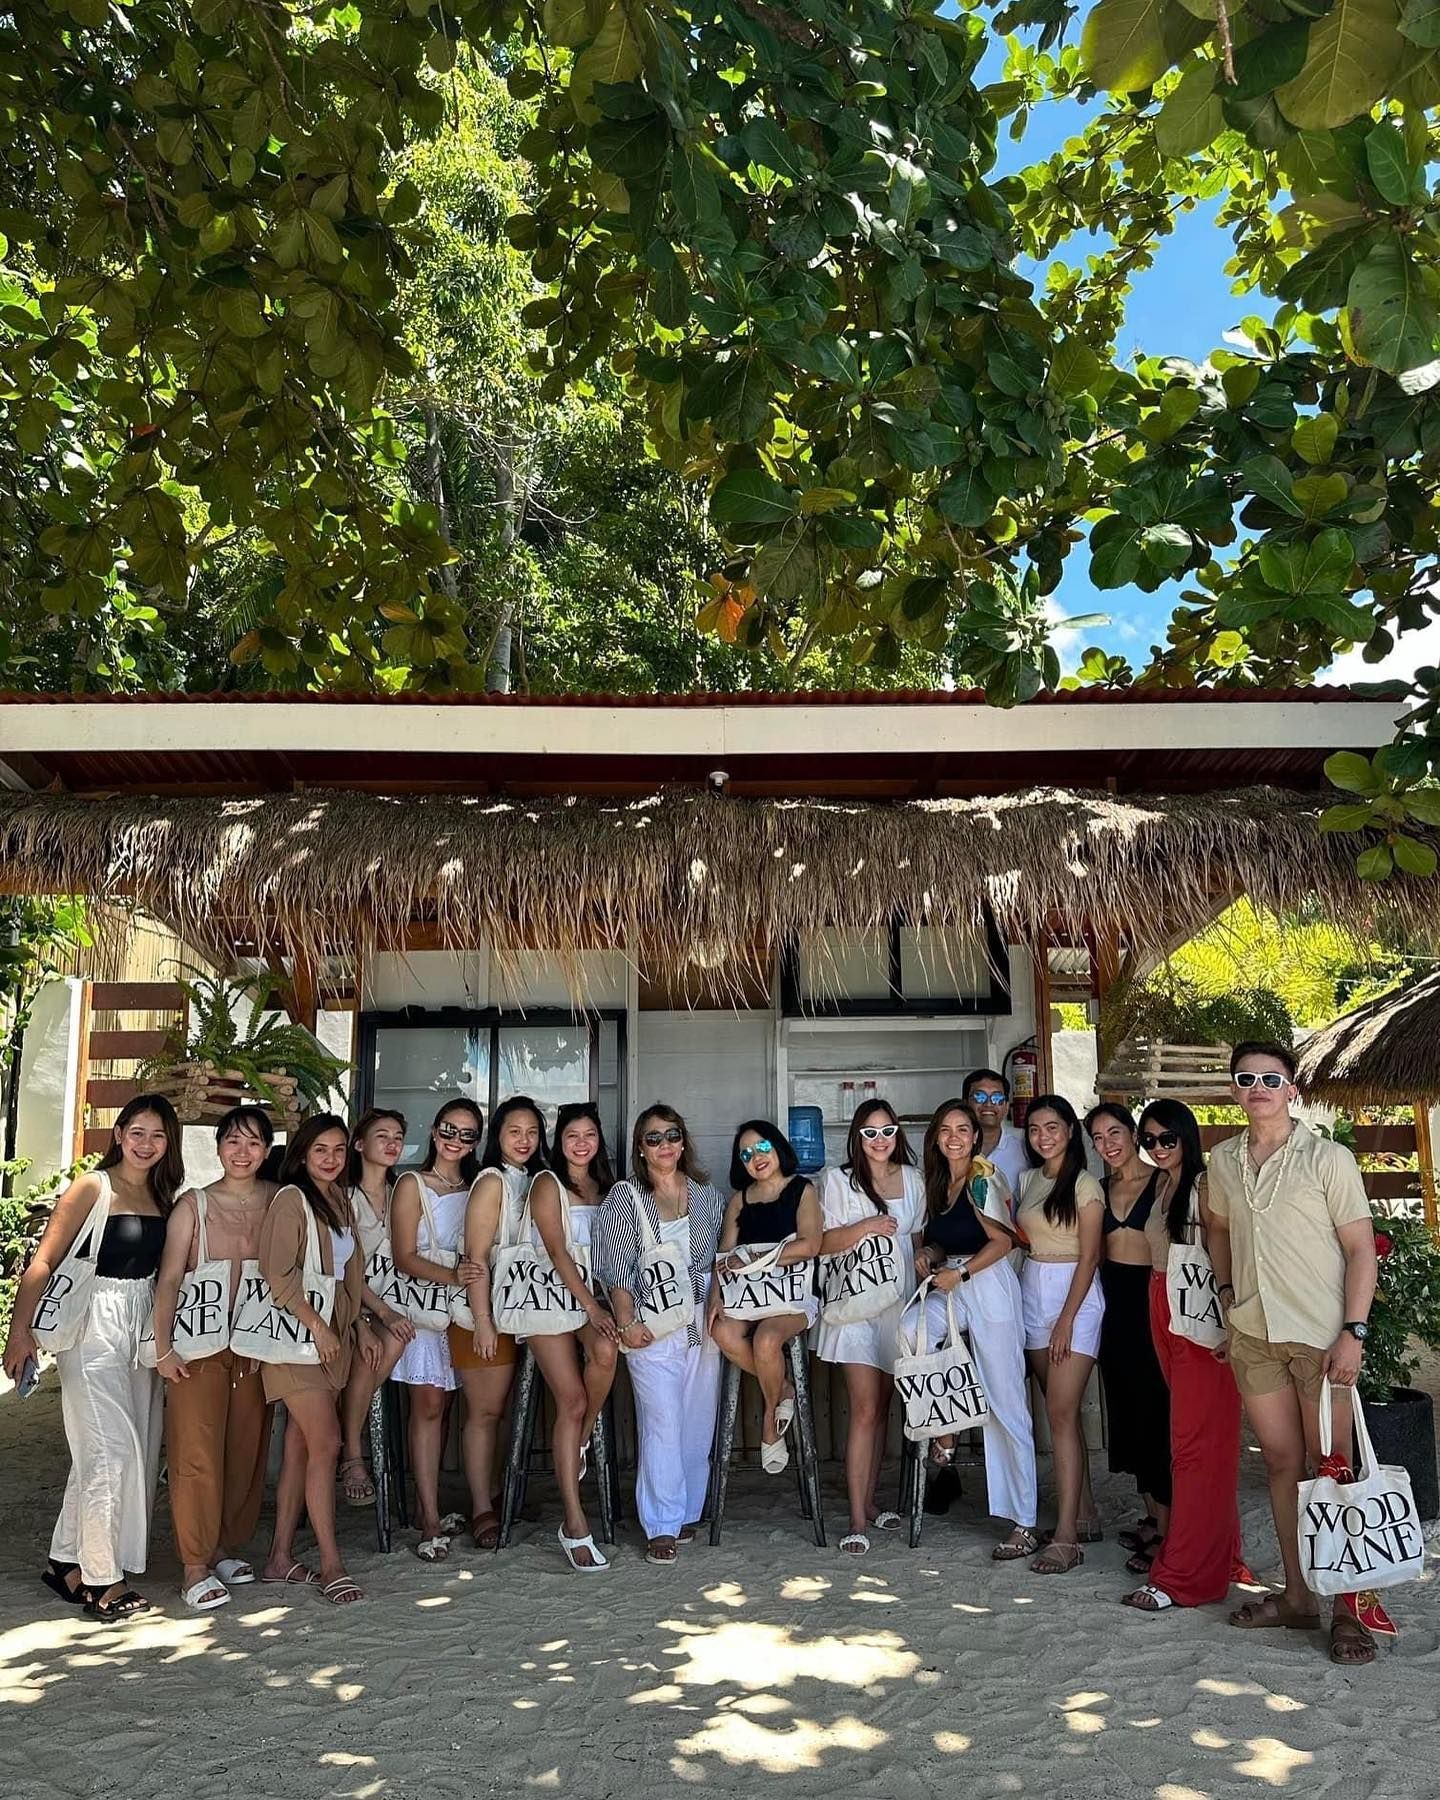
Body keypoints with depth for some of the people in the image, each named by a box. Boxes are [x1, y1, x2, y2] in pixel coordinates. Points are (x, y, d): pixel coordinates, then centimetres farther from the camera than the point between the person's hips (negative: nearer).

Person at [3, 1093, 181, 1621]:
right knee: (110, 1448, -8)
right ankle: (101, 1577, 4)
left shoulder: (162, 1195, 10)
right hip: (93, 1324, -7)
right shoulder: (91, 1187, -8)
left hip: (143, 1325, 7)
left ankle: (67, 1562, 23)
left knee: (138, 1450, 9)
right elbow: (44, 1261, -11)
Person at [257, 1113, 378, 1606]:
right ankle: (331, 1565, -4)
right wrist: (316, 1325, -16)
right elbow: (277, 1273, -15)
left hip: (334, 1335, 7)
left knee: (301, 1446, 10)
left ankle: (281, 1557, 17)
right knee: (326, 1443, -10)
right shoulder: (291, 1199, -10)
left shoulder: (339, 1201, 13)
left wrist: (360, 1326, 15)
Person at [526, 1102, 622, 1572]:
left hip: (592, 1291, 4)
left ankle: (581, 1443, -6)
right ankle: (575, 1524, -8)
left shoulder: (604, 1186, 16)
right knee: (572, 1401, -13)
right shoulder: (547, 1184, -1)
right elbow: (557, 1251, -10)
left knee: (606, 1349, -31)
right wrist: (591, 1307, -18)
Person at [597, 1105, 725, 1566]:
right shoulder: (624, 1196, 2)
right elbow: (615, 1267, -3)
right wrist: (627, 1322, -11)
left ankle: (688, 1513, 21)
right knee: (661, 1423, -8)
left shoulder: (708, 1195, 11)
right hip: (653, 1323, -3)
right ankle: (662, 1527, 0)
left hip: (703, 1319, 3)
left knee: (699, 1420, 7)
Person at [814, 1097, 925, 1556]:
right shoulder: (839, 1180, -2)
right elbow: (823, 1243, -4)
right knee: (865, 1410, -9)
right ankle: (858, 1519, -6)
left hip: (898, 1300, 4)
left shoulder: (912, 1179, 10)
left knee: (882, 1408, 10)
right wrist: (865, 1228, -17)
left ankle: (868, 1501, 22)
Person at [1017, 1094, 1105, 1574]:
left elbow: (1088, 1256, -10)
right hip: (1032, 1294, 6)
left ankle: (1066, 1536, -10)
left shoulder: (1085, 1184, -7)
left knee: (1060, 1412, -11)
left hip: (1074, 1296, -6)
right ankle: (1085, 1517, 20)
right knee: (1062, 1411, 11)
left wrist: (1067, 1319, -14)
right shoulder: (1028, 1180, 12)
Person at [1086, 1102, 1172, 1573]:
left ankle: (1165, 1530, 4)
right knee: (1126, 1406, 11)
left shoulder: (1162, 1182, -6)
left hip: (1151, 1295, -6)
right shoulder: (1101, 1188, 11)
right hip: (1114, 1298, 6)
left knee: (1155, 1408, -4)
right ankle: (1150, 1515, 24)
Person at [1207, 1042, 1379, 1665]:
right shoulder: (1224, 1159, 6)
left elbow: (1361, 1247, -9)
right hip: (1252, 1334, 5)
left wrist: (1353, 1332, -15)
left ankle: (1345, 1609, 12)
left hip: (1320, 1333, -4)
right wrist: (1227, 1292, 12)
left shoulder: (1328, 1157, -8)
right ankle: (1296, 1596, 24)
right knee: (1282, 1463, 13)